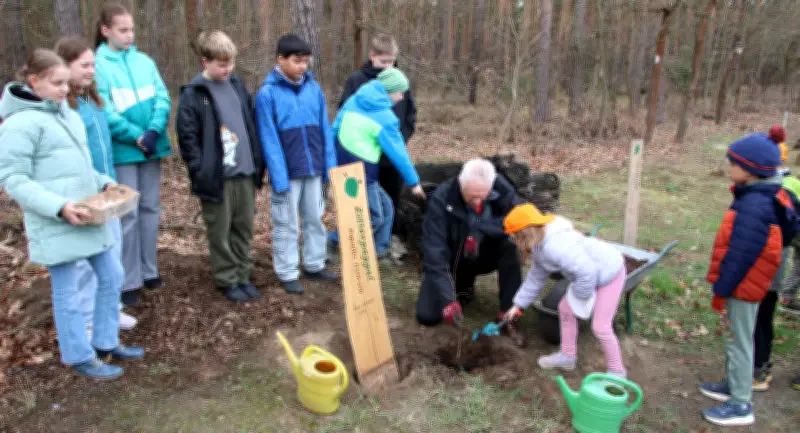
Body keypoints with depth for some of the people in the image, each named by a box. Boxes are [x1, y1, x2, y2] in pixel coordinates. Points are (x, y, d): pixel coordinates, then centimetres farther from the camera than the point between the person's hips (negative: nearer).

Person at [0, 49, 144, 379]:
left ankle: (106, 342, 30)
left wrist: (103, 183, 6)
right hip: (56, 223, -8)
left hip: (87, 216, 8)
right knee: (67, 291, 4)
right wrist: (58, 207, -24)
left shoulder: (68, 114, 13)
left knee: (111, 276, 14)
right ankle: (79, 357, 20)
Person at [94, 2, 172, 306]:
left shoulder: (145, 62, 7)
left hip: (151, 147, 4)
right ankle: (129, 281, 8)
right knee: (128, 214, -2)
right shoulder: (98, 66, -5)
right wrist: (137, 137, -16)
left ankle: (149, 270, 24)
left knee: (150, 209, 11)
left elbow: (162, 98, 0)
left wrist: (153, 131, -16)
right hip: (122, 151, -4)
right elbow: (103, 112, -11)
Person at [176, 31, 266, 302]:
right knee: (220, 232, 6)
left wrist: (258, 163, 11)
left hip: (245, 173, 5)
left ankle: (243, 275, 26)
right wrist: (201, 172, -13)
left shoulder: (238, 86, 11)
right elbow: (187, 137, -9)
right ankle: (227, 281, 19)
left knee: (244, 228, 13)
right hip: (216, 177, -5)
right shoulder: (193, 94, -7)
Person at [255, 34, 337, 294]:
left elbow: (325, 129, 5)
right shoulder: (267, 93, -11)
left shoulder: (313, 88, 2)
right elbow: (269, 140, -12)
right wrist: (279, 177, -16)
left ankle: (315, 266, 31)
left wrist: (330, 165, 2)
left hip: (314, 169, 5)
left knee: (315, 219, 16)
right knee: (286, 225, 7)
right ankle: (288, 274, 18)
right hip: (287, 172, -4)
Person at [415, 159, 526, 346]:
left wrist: (480, 228, -38)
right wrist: (447, 298, -41)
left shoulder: (500, 188, -22)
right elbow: (434, 250, -33)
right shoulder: (441, 199, -29)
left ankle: (507, 314, -15)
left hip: (484, 255, 1)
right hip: (450, 261, -1)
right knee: (427, 316, -14)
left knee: (510, 243, -30)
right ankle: (463, 285, 17)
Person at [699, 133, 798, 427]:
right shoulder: (765, 198, 5)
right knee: (735, 339, 21)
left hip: (742, 287, -9)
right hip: (747, 284, 9)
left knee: (739, 342, 2)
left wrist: (721, 290, -16)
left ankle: (740, 405, 15)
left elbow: (740, 255, -25)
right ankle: (734, 386, 37)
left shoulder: (753, 206, -27)